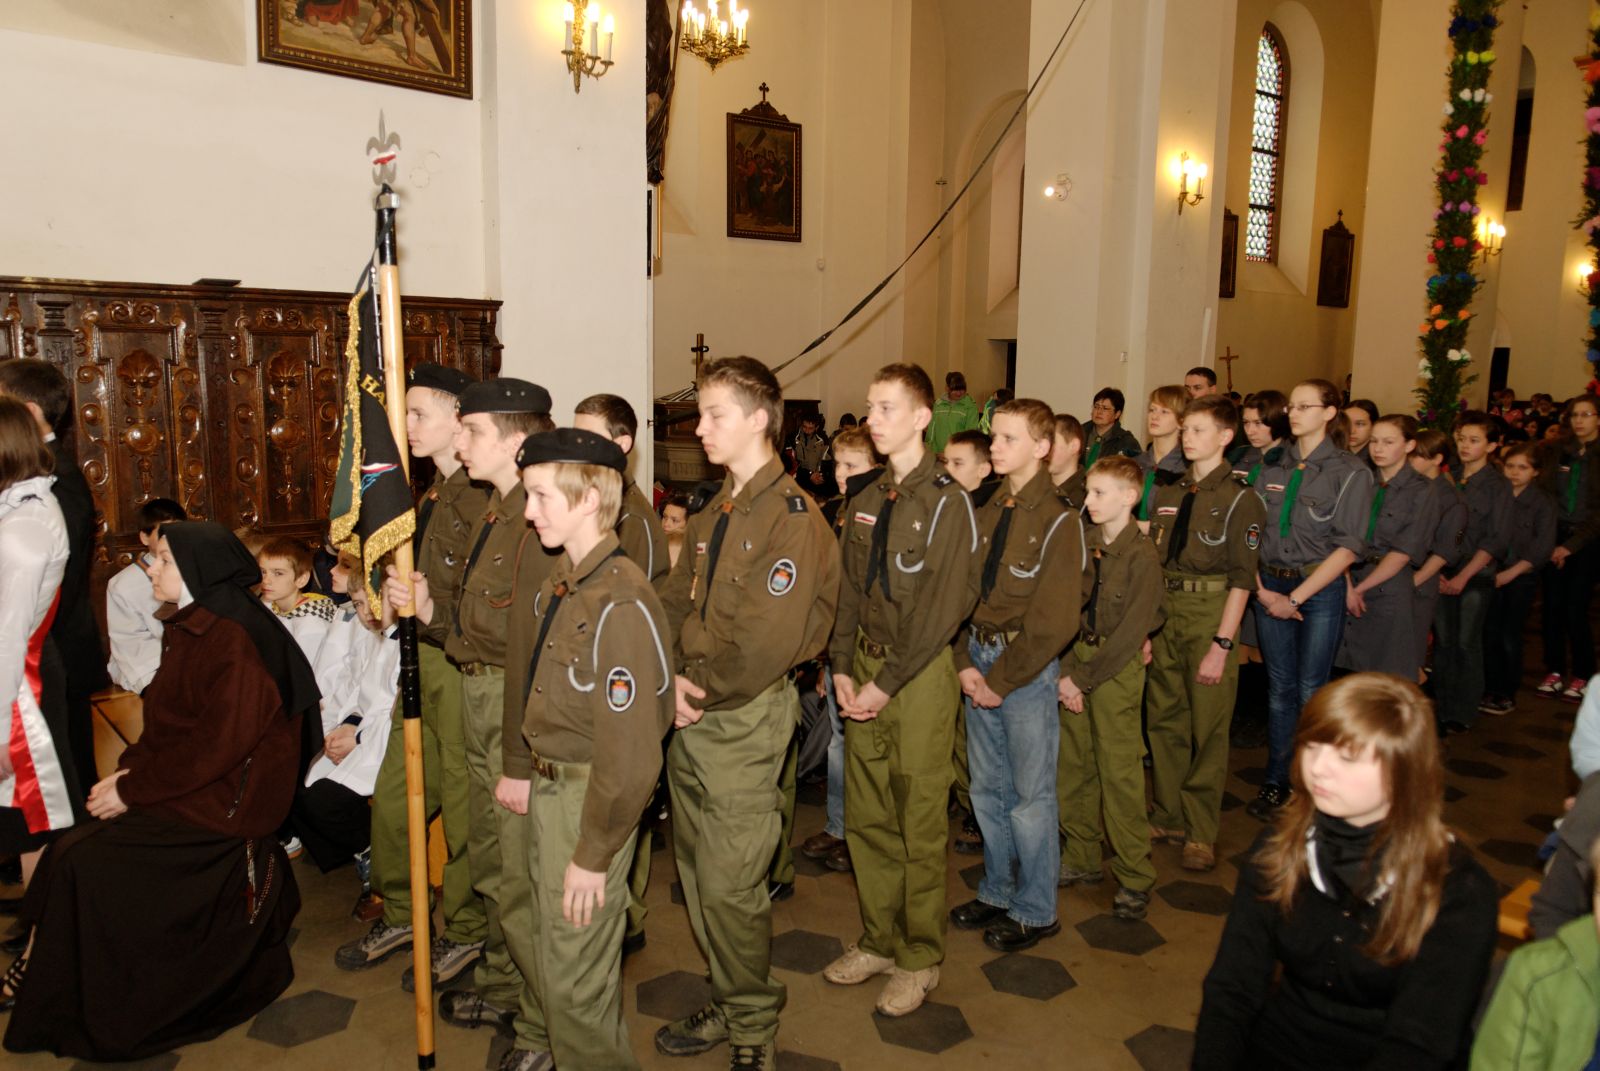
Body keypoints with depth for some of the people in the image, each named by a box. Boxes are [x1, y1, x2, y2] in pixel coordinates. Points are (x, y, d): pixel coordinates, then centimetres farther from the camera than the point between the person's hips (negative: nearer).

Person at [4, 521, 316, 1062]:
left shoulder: (235, 640, -19)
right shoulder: (192, 628, 11)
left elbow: (219, 742, -22)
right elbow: (166, 723, 16)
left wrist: (135, 790, -16)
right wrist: (129, 769, 0)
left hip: (222, 804, -9)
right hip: (189, 789, 9)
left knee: (84, 862, -14)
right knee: (71, 851, -2)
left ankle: (110, 1022, 3)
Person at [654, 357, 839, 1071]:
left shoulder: (792, 517, -16)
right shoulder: (712, 517, 12)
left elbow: (769, 643, -22)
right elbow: (676, 603, 10)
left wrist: (700, 690, -12)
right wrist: (670, 679, -6)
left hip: (745, 719, -8)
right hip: (690, 718, 8)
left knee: (730, 886, 1)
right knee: (696, 877, 17)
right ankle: (728, 1005, 35)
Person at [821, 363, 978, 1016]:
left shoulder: (946, 501, -11)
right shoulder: (867, 502, 10)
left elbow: (944, 607, -15)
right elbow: (851, 588, 12)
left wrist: (887, 683, -15)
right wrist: (842, 667, 1)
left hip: (920, 675, -6)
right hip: (865, 671, 6)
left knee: (920, 824, 4)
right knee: (866, 817, 13)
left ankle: (920, 960, 21)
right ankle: (879, 941, 30)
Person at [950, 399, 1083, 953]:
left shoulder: (1058, 522, -12)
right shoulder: (987, 514, 8)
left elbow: (1055, 621, -16)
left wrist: (1001, 679, -14)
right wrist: (965, 663, -4)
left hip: (1026, 669, -6)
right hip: (979, 661, 6)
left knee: (1030, 796, 5)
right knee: (987, 789, 15)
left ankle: (1036, 911, 22)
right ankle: (998, 891, 33)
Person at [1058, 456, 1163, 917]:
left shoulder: (1142, 555, -12)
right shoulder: (1082, 544, 4)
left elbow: (1131, 631, -14)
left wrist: (1083, 678, -14)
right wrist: (1067, 670, -8)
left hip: (1118, 667, -5)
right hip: (1077, 658, 5)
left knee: (1119, 771, -1)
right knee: (1074, 763, 11)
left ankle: (1134, 879, 11)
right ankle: (1082, 858, 26)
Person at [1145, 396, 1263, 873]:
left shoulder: (1240, 499, -7)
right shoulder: (1170, 494, 10)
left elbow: (1241, 579, -11)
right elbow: (1152, 562, 11)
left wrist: (1222, 645, -16)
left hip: (1211, 613, -5)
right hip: (1165, 613, 6)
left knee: (1208, 727, 2)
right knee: (1164, 719, 13)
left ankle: (1201, 832, 16)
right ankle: (1169, 816, 28)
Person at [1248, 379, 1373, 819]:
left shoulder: (1351, 472, -5)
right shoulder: (1272, 468, 7)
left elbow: (1348, 547, -11)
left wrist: (1295, 598, -13)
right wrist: (1261, 587, -6)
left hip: (1320, 589, -4)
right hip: (1271, 586, 4)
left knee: (1311, 691, 1)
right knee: (1279, 687, 10)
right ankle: (1275, 781, 21)